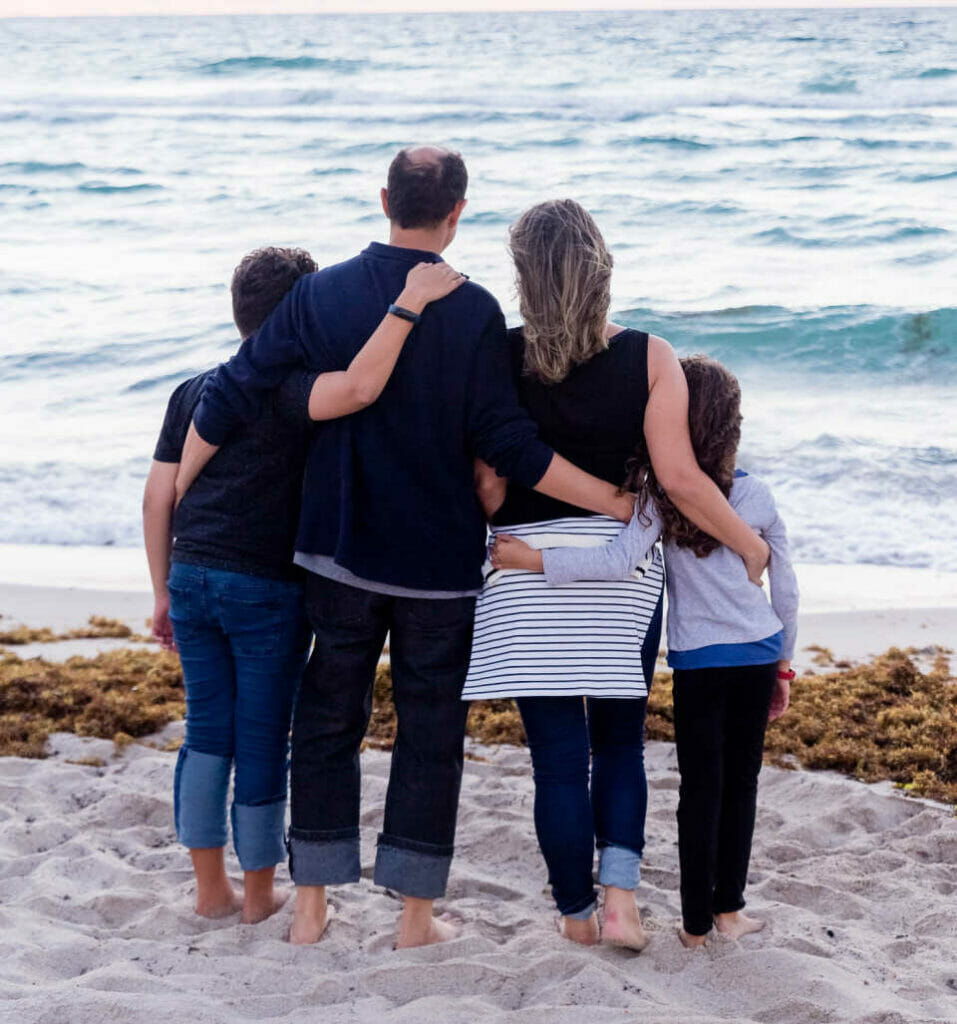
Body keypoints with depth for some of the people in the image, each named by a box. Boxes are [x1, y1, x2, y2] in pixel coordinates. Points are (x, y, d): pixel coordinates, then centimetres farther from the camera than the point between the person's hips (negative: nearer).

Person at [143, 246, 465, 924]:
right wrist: (409, 302, -28)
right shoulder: (291, 387, -11)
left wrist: (164, 592, 16)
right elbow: (358, 389, -34)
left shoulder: (193, 391, 10)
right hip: (268, 588, -6)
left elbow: (159, 495, 10)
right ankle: (260, 894, 17)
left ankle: (211, 888, 20)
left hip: (192, 579, 6)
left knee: (207, 732, 14)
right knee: (263, 739, 6)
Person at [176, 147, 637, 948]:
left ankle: (311, 908, 16)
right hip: (440, 560, -2)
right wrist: (612, 499, -6)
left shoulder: (320, 296, -2)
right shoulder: (473, 312, -11)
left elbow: (229, 398, -2)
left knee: (328, 720, 13)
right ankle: (416, 914, 13)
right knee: (430, 731, 8)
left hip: (338, 553, 2)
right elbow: (505, 442, -14)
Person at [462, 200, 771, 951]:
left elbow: (487, 479, -7)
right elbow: (679, 477, -10)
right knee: (620, 745, 15)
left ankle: (577, 916, 15)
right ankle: (620, 901, 0)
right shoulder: (649, 357, -6)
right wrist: (750, 545, 3)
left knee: (558, 755, 6)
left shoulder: (500, 357, -7)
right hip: (624, 562, 1)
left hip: (529, 562, -1)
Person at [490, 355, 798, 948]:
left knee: (701, 788, 4)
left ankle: (696, 923, 8)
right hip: (759, 654, 2)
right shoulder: (758, 497, -1)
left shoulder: (659, 494, -12)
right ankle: (729, 910, 18)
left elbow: (619, 564, -25)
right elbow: (786, 590, 6)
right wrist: (784, 661, 18)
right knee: (741, 781, 12)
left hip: (699, 660, -2)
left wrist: (532, 559, -22)